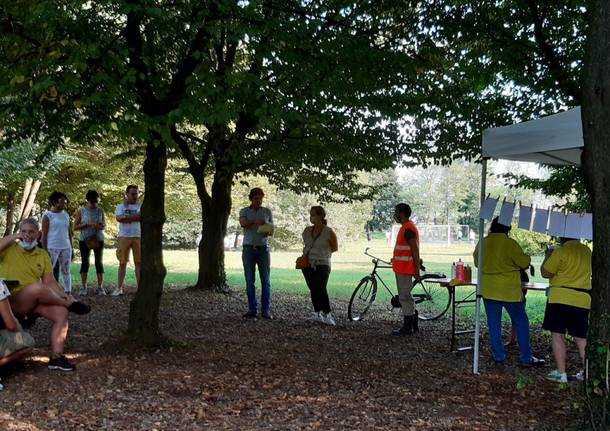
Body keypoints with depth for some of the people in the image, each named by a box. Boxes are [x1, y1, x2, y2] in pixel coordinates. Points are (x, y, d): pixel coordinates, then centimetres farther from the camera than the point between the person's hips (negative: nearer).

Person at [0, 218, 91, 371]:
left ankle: (56, 357, -14)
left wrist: (64, 295, -8)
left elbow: (49, 281, 9)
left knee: (61, 312, -20)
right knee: (37, 287, -36)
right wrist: (14, 237, -14)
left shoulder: (42, 255, 15)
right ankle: (70, 304, -12)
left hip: (34, 301, 5)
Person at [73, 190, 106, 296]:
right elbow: (75, 227, -2)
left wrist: (101, 226, -10)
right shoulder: (81, 211, -1)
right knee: (85, 262, 2)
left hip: (98, 239, 1)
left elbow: (104, 224, 14)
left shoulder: (100, 211, 4)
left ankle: (100, 287, 7)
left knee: (99, 262, 3)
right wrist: (87, 224, -17)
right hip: (84, 240, -1)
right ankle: (84, 287, 8)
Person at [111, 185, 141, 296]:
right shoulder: (120, 206, 9)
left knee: (138, 262, 0)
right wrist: (135, 217, -11)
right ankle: (119, 288, 9)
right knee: (122, 262, 4)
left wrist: (126, 218, -10)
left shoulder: (141, 206, 8)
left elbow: (142, 216, -12)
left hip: (138, 236, 0)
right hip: (124, 236, 0)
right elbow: (119, 218, -10)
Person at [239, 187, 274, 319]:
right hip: (249, 248, -1)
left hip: (263, 248, 1)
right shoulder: (244, 211, 5)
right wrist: (256, 221, -33)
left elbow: (271, 228, 10)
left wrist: (268, 232, -14)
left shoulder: (267, 211, 10)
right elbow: (243, 223, -14)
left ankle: (266, 310, 0)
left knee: (266, 280, -3)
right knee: (250, 281, 1)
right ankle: (252, 310, 7)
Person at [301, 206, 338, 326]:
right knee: (313, 290, 5)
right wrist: (306, 253, 8)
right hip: (308, 265, 5)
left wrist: (322, 252, 1)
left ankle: (327, 315, -10)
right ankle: (318, 313, 13)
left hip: (322, 264, -5)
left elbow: (335, 248, 6)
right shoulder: (307, 230, 9)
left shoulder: (329, 232, -5)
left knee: (321, 289, -17)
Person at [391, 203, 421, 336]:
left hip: (404, 270, -11)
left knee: (405, 297, -6)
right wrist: (395, 258, 27)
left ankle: (407, 328, -1)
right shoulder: (405, 227, 16)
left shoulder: (408, 229, -17)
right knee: (405, 297, 14)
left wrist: (417, 270, -20)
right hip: (401, 268, 11)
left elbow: (415, 251, -20)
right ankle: (413, 325, 21)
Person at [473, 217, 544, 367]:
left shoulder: (482, 243, 1)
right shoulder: (510, 243, -14)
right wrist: (527, 257, 12)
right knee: (521, 323, 7)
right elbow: (524, 263, -9)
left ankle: (499, 357, 11)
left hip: (488, 291, 4)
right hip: (509, 291, -4)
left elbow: (477, 262, 15)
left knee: (494, 325, 10)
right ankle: (526, 358, 9)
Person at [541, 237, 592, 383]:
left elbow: (545, 273, -9)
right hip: (582, 300, 6)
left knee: (557, 335, 1)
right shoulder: (587, 251, 9)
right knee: (580, 337, 13)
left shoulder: (561, 252, -12)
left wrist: (548, 256, 7)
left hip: (561, 298, -6)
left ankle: (561, 373, -1)